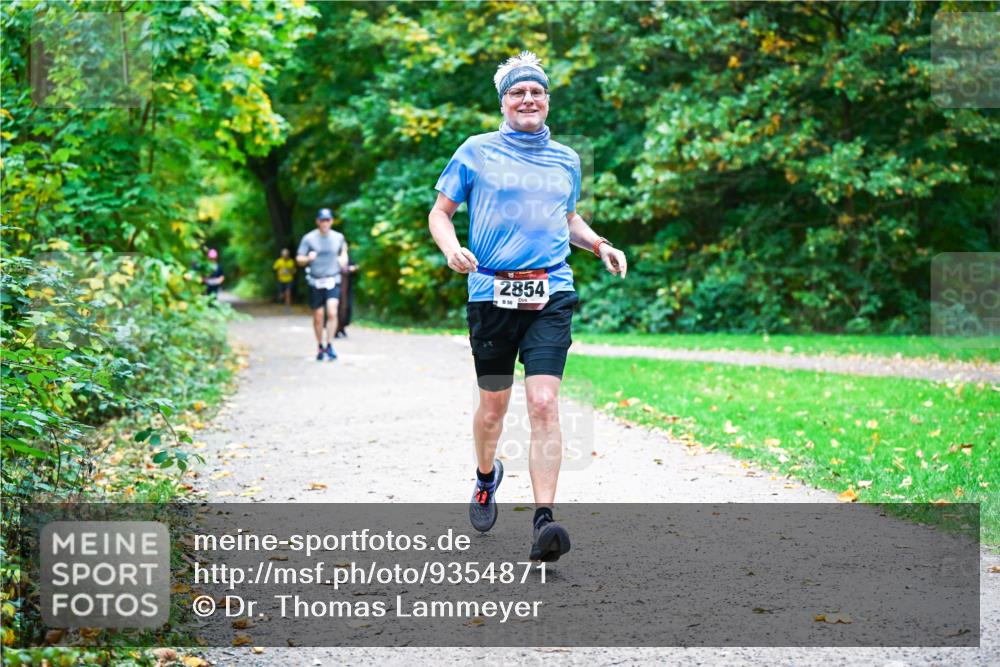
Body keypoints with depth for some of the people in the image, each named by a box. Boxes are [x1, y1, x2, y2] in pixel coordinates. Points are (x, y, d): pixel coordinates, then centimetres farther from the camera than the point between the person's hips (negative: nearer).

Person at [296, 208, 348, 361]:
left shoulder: (338, 237, 4)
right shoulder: (309, 238, -4)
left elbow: (343, 249, 26)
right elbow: (299, 259, -3)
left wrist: (344, 258, 6)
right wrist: (308, 258, -23)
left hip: (333, 281, 1)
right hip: (315, 282, -1)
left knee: (332, 313, -17)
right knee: (318, 317, 5)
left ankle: (329, 346, -10)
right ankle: (320, 347, 23)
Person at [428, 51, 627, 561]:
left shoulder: (566, 160, 14)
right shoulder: (476, 152, 4)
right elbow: (440, 212, 8)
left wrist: (600, 246, 11)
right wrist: (452, 248, -12)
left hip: (550, 294, 1)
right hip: (491, 293, -1)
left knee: (544, 403, -14)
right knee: (493, 405, 9)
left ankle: (543, 520, -18)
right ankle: (486, 476, 42)